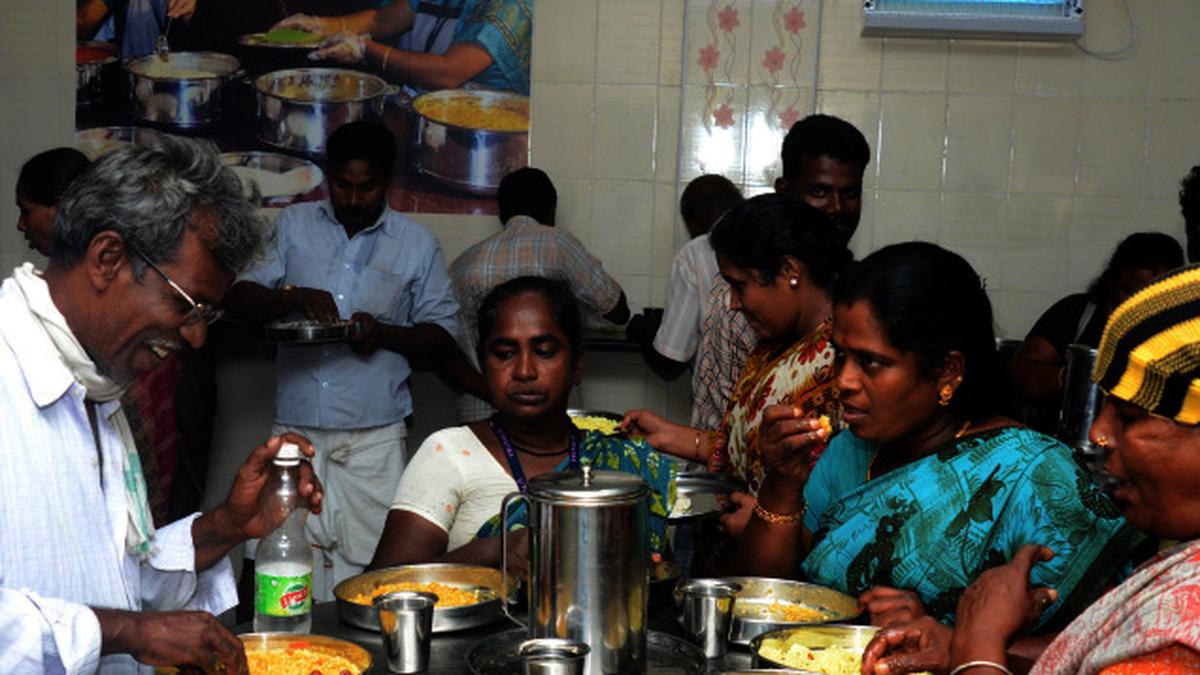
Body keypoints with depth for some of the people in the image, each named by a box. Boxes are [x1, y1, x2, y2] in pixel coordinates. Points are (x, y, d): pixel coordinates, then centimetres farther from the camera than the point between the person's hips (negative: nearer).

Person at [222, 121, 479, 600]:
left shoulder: (416, 245, 6)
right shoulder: (293, 226, 10)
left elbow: (443, 331, 7)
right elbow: (239, 296, 6)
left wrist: (384, 334, -12)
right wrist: (293, 297, -14)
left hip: (374, 433, -1)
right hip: (297, 424, 1)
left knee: (368, 564, -2)